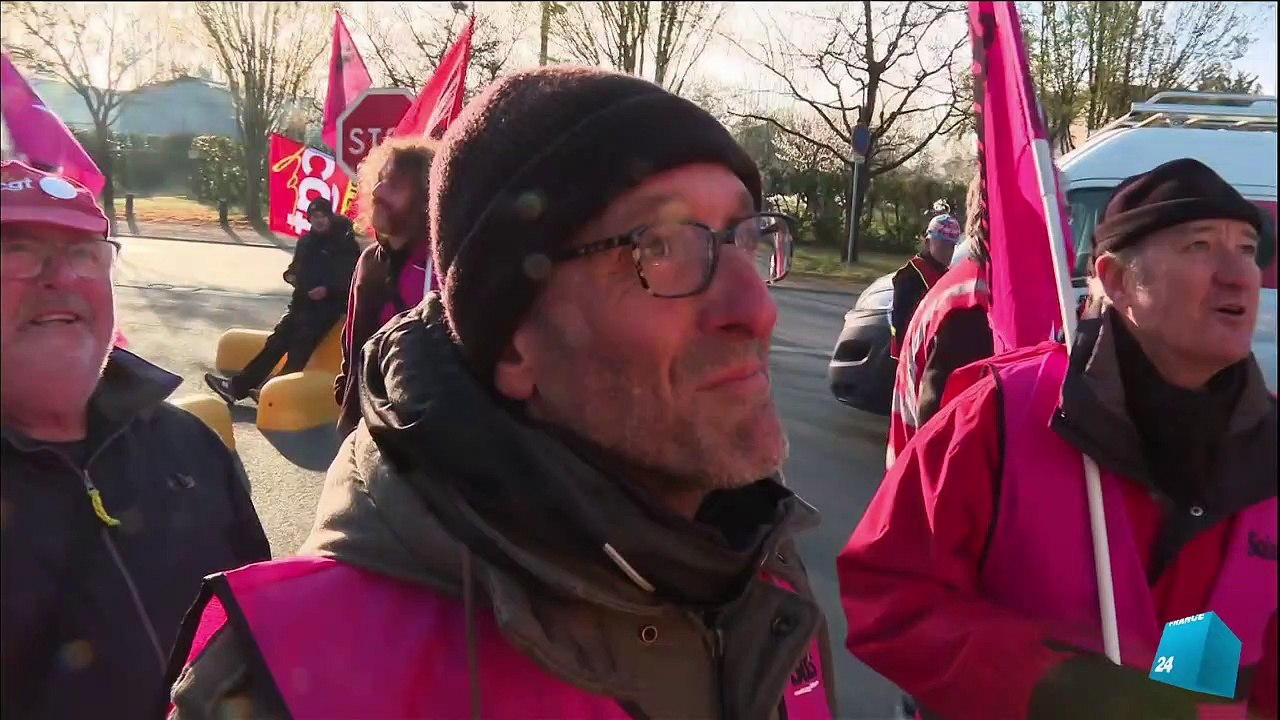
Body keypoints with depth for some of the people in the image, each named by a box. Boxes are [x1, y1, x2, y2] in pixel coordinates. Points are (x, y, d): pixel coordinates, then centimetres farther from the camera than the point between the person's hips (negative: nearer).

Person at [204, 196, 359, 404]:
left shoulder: (345, 243, -5)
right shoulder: (306, 240, 14)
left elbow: (352, 276, -12)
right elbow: (296, 266, 28)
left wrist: (327, 289, -24)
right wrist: (291, 275, 4)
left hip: (328, 303, -6)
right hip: (303, 300, 6)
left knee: (300, 344, -21)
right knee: (278, 339, -5)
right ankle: (238, 385, -9)